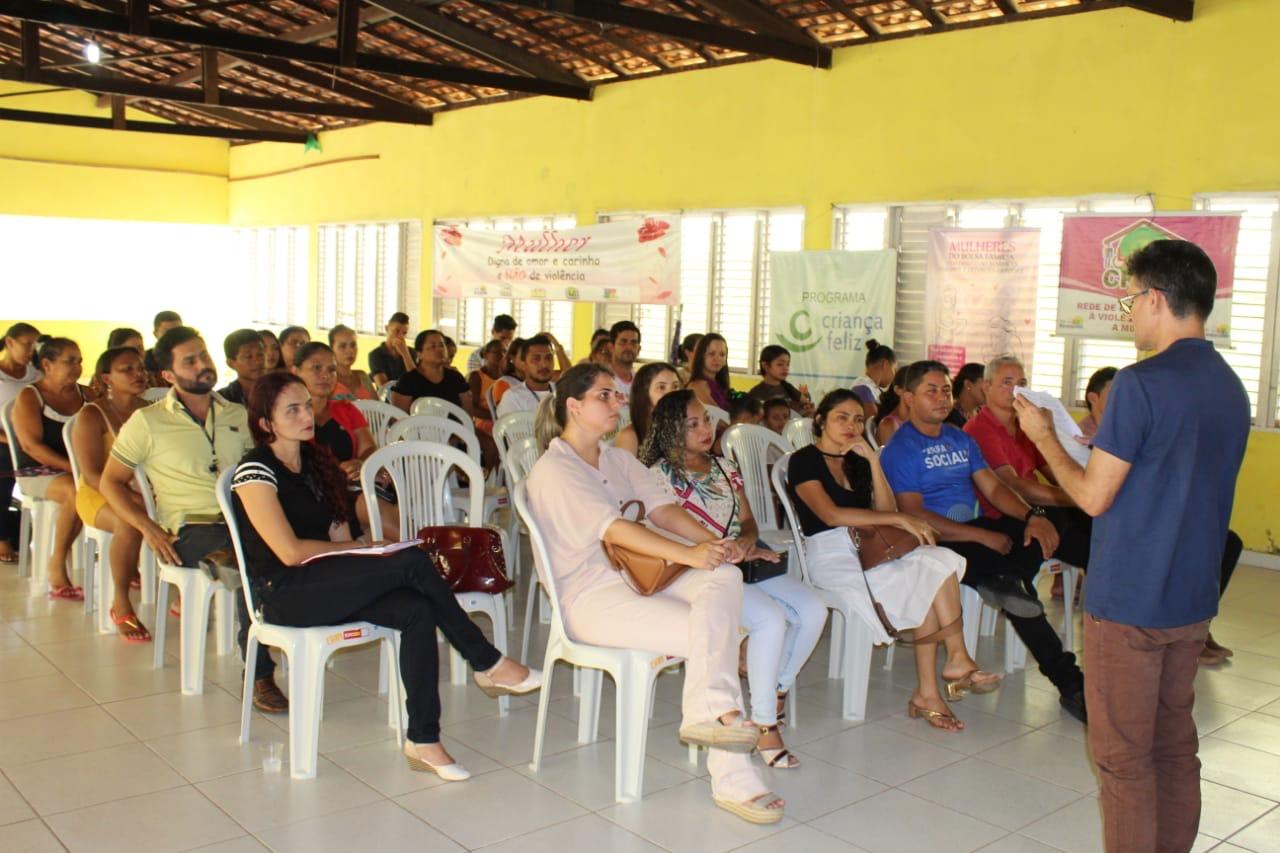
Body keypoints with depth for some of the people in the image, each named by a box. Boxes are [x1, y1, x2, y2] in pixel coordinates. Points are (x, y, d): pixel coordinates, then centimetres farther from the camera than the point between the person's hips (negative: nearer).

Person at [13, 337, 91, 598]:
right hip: (38, 473, -4)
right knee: (76, 492, -37)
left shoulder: (86, 395, 12)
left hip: (79, 470, 4)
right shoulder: (29, 397, -1)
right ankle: (57, 568, -22)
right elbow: (31, 445, -12)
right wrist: (73, 468, -23)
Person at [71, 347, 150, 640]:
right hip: (100, 496, -4)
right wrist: (134, 499, -27)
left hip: (148, 494, 4)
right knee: (130, 522, -37)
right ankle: (120, 604, -19)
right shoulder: (92, 415, -5)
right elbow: (93, 475, -14)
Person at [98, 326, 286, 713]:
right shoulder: (148, 421, 8)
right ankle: (259, 675, -24)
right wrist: (149, 528, -6)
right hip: (191, 530, -3)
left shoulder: (238, 415, 18)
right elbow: (110, 482, 10)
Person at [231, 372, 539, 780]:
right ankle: (487, 664, -13)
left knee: (419, 611, -24)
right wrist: (363, 552, -8)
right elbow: (289, 552, -15)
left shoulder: (315, 461, 17)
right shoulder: (255, 472, -7)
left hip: (328, 586, 7)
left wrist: (355, 549, -8)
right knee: (411, 561, -26)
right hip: (284, 595, -7)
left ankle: (423, 741, -23)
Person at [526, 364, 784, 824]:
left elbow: (661, 508, 4)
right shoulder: (553, 470, -8)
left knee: (726, 578, -24)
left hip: (639, 575, 7)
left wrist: (713, 541, -16)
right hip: (591, 596, -7)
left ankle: (709, 712, -29)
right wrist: (688, 555, -32)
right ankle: (733, 778, -17)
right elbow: (613, 529, -22)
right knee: (716, 635, -24)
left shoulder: (618, 459, 18)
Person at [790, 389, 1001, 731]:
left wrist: (873, 460, 0)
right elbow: (831, 514, -16)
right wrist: (900, 519, -17)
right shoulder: (804, 461, -1)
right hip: (831, 557, -6)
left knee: (938, 562, -22)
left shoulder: (858, 461, 19)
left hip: (868, 549, 6)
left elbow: (885, 512, 8)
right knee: (930, 580, -23)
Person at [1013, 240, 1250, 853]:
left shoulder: (1141, 384, -19)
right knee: (1175, 746, 18)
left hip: (1128, 601, -8)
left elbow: (1094, 497, -16)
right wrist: (1099, 442, 19)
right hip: (1193, 598, 8)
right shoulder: (1231, 387, 8)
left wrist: (1043, 436, -2)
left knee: (1124, 757, 3)